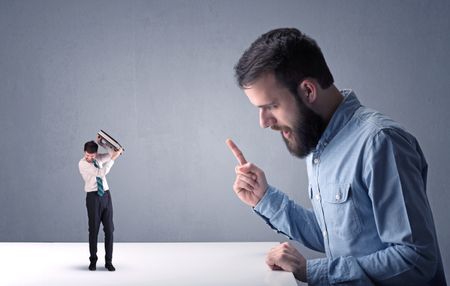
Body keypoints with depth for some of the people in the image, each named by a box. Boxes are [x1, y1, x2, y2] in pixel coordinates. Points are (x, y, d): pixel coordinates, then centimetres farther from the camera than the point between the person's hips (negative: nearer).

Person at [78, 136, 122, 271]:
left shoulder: (98, 158, 8)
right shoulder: (82, 164, -13)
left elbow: (113, 152, 15)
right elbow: (102, 172, -23)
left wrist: (100, 143, 0)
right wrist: (113, 158, -23)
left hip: (106, 195, 5)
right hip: (93, 197, -5)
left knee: (109, 229, 2)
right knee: (94, 229, 1)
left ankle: (108, 261, 9)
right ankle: (93, 260, 15)